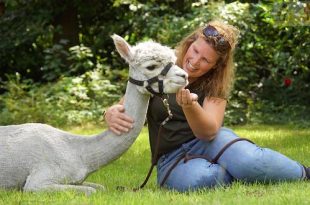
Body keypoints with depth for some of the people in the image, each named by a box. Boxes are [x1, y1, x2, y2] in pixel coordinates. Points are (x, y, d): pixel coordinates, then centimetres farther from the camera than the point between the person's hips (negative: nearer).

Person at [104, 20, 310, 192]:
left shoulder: (215, 85, -3)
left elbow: (208, 132, -19)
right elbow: (122, 108, -4)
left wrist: (190, 106, -40)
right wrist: (112, 114, -31)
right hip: (172, 158, 0)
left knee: (249, 162, -36)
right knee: (197, 180, -41)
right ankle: (240, 171, -13)